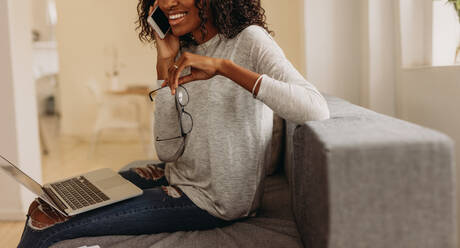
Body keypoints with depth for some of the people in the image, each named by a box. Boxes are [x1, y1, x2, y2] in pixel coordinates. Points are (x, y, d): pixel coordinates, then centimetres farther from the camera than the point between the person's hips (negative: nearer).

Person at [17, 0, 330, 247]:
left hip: (214, 199, -7)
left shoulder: (249, 41, -15)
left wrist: (223, 66, -33)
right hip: (178, 176, 7)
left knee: (47, 222, -9)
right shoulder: (184, 53, 4)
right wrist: (165, 63, -9)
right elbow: (169, 150, -2)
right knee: (50, 203, 7)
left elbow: (317, 110, -30)